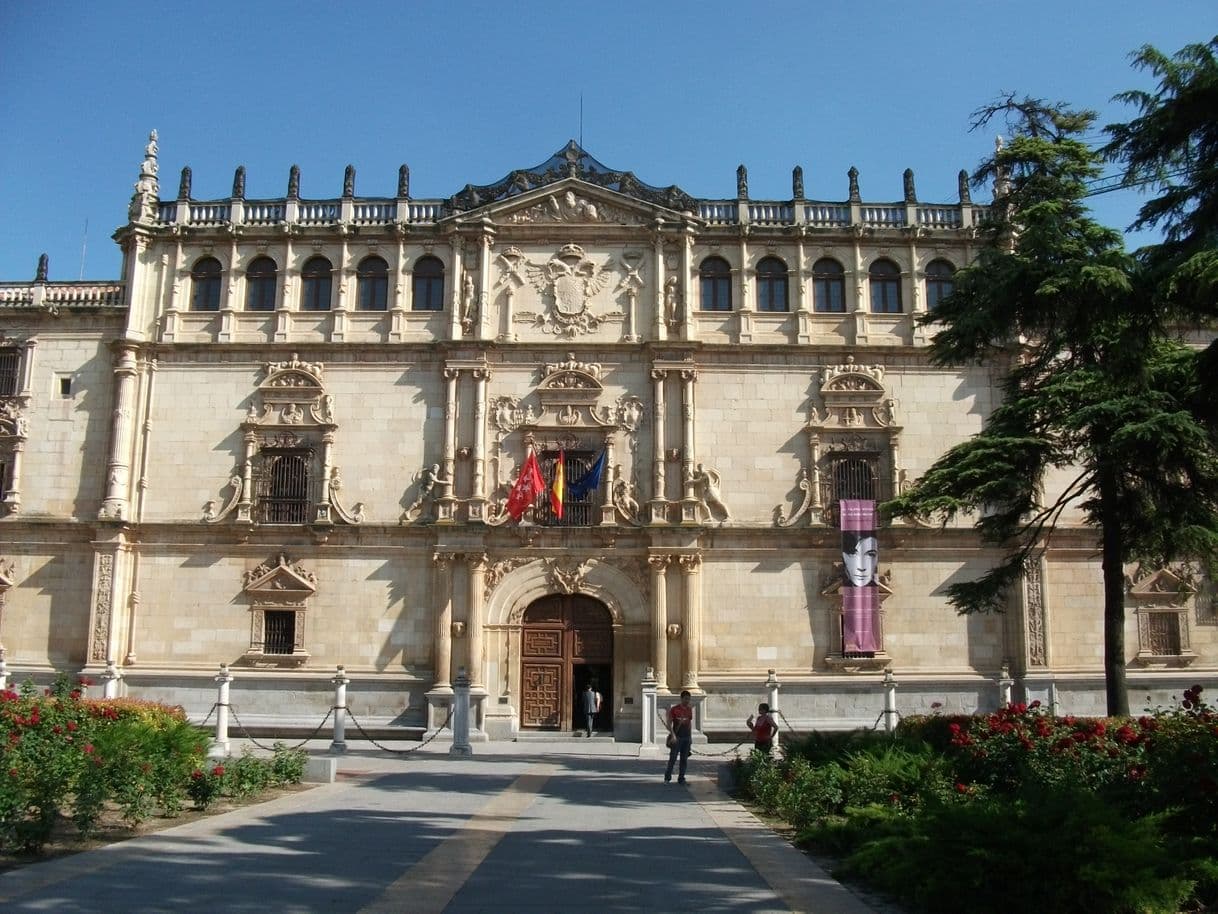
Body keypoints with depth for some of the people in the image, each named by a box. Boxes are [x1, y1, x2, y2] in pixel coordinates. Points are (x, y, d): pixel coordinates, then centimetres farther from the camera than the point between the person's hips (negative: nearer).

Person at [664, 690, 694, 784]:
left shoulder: (689, 710, 10)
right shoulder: (674, 709, -6)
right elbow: (669, 723, -8)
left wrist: (691, 737, 16)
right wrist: (673, 735, -19)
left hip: (686, 738, 5)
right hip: (677, 737, -5)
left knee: (684, 759, 6)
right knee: (672, 758, -4)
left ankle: (681, 778, 13)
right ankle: (667, 777, 8)